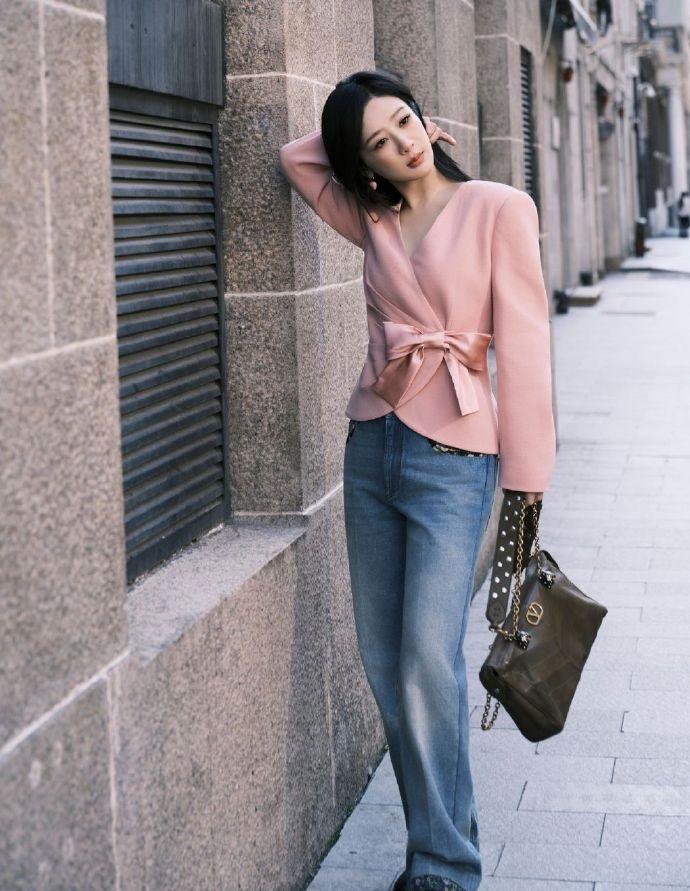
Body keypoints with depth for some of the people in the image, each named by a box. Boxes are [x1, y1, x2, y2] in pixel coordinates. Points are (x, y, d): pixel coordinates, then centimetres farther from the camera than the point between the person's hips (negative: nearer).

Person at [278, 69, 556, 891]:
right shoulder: (375, 222, 12)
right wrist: (361, 138, 13)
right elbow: (295, 158, 21)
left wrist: (526, 468, -8)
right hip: (372, 446, 6)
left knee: (428, 660, -12)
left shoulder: (498, 209, -3)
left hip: (453, 458, -6)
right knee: (384, 661, 7)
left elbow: (522, 343, -6)